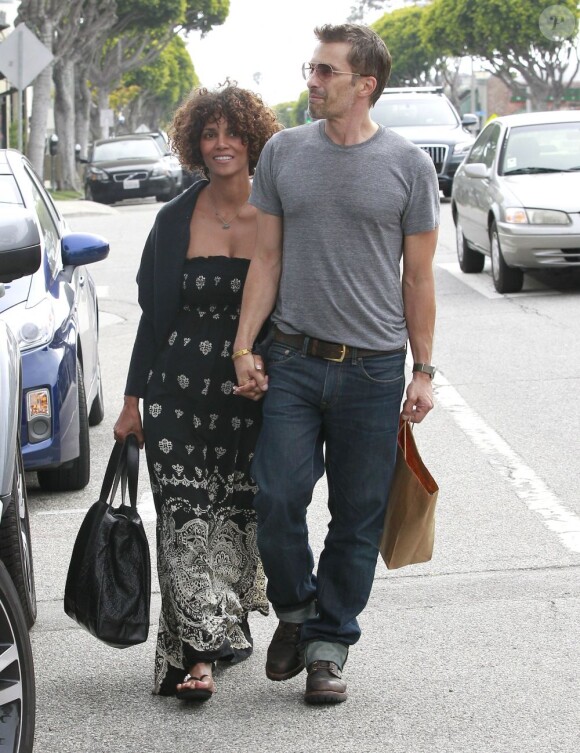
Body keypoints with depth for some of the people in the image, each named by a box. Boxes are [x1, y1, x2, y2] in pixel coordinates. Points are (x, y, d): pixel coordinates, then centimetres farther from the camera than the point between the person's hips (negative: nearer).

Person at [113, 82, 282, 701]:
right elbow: (154, 316, 7)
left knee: (240, 512, 5)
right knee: (186, 516, -9)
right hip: (181, 392, 0)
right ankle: (201, 652, -12)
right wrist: (133, 399, 6)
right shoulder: (176, 221, 3)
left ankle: (228, 625, 24)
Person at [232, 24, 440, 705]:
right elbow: (266, 259, 9)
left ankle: (328, 646, 18)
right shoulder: (283, 153, 6)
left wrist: (423, 370, 2)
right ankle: (294, 610, 20)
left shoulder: (408, 165, 1)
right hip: (294, 364, 1)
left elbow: (418, 277, 5)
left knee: (357, 519, 4)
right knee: (277, 500, -7)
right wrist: (243, 348, 2)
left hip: (374, 369, -1)